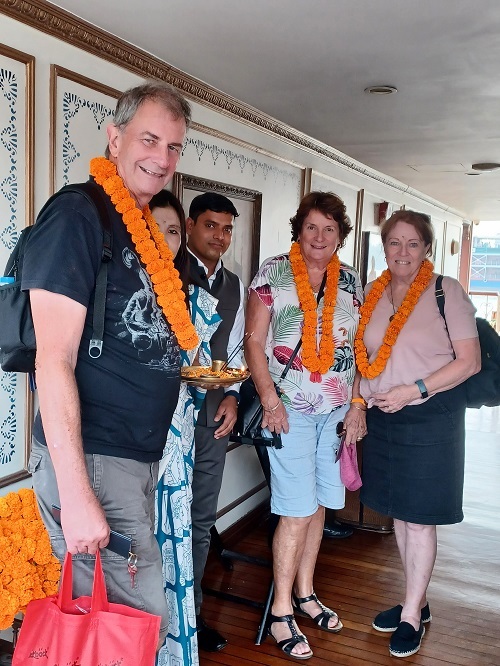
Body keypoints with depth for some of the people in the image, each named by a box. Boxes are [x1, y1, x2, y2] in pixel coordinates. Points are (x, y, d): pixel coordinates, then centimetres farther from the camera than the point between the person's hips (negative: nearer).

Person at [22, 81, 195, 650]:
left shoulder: (143, 228, 14)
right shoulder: (78, 214, -12)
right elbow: (54, 359, -19)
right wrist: (75, 494, -22)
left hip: (138, 459, 8)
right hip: (92, 462, -8)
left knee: (108, 616, 18)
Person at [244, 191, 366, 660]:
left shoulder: (350, 281, 9)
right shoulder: (273, 273, -3)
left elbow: (358, 347, 12)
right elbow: (254, 342, -5)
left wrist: (357, 403, 5)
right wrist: (269, 399, -13)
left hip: (337, 410, 5)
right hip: (290, 409, -4)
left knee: (319, 504, 11)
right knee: (298, 511, -4)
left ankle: (304, 593, 30)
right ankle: (281, 611, 12)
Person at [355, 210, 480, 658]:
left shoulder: (446, 292, -9)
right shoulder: (374, 294, 6)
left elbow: (469, 361, -11)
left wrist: (414, 390, -19)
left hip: (430, 417, -5)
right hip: (383, 418, 5)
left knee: (419, 517, 3)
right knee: (399, 512, 14)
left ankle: (412, 616, 19)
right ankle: (416, 600, 32)